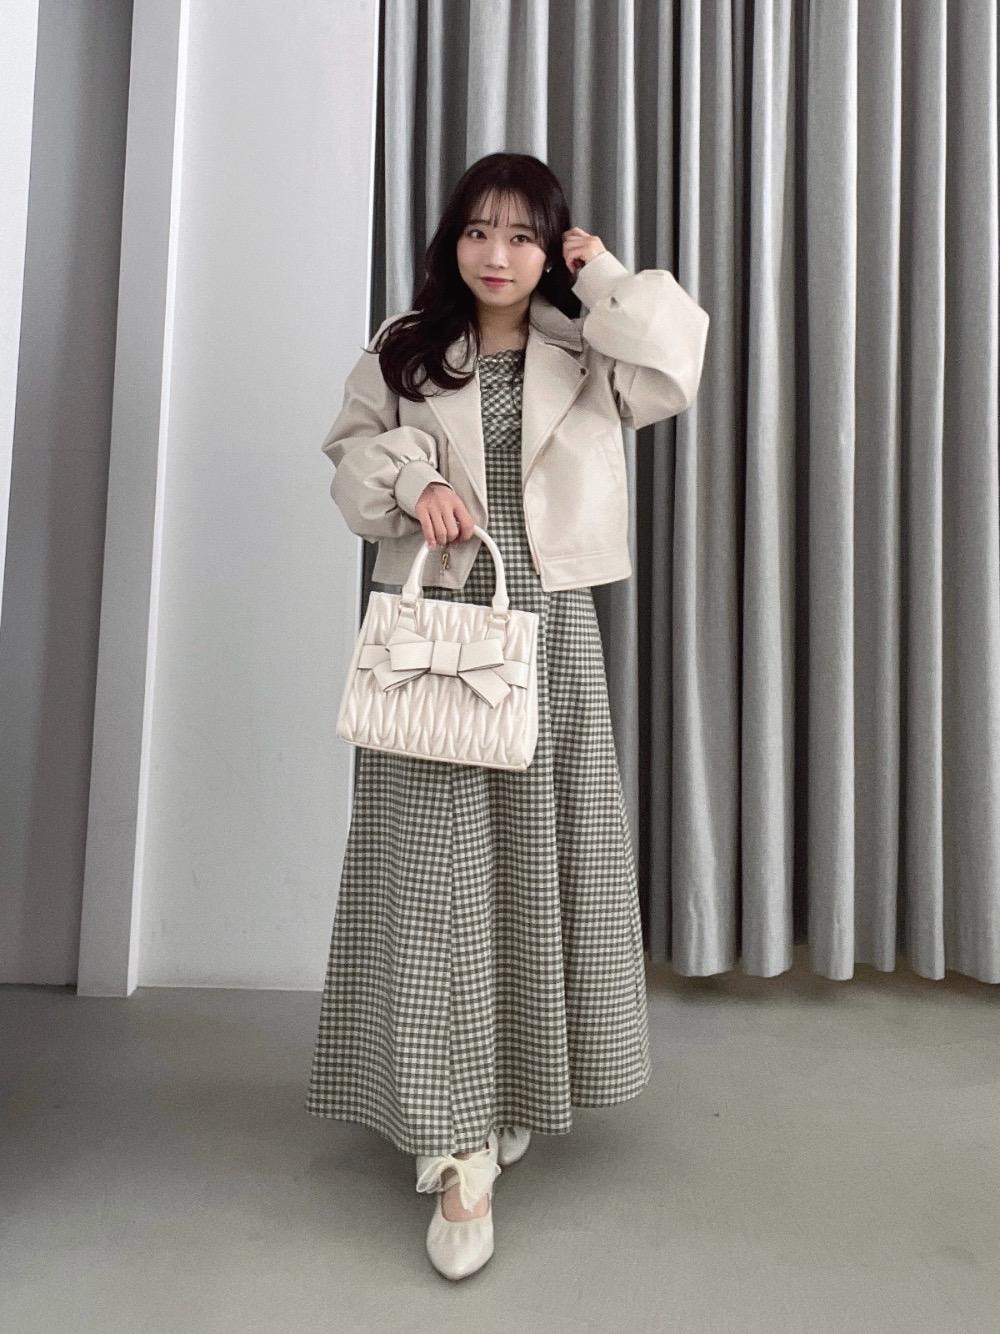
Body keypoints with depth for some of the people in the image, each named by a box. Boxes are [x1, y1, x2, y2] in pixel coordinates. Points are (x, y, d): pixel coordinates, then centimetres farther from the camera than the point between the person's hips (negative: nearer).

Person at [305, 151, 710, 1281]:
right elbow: (351, 450, 11)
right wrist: (412, 477, -10)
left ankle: (507, 1096, 27)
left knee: (542, 857, 6)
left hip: (550, 626, 1)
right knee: (436, 863, -6)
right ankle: (460, 1144, 3)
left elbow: (673, 370, -9)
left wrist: (605, 275, 2)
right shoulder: (404, 348, 10)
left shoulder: (583, 353, 8)